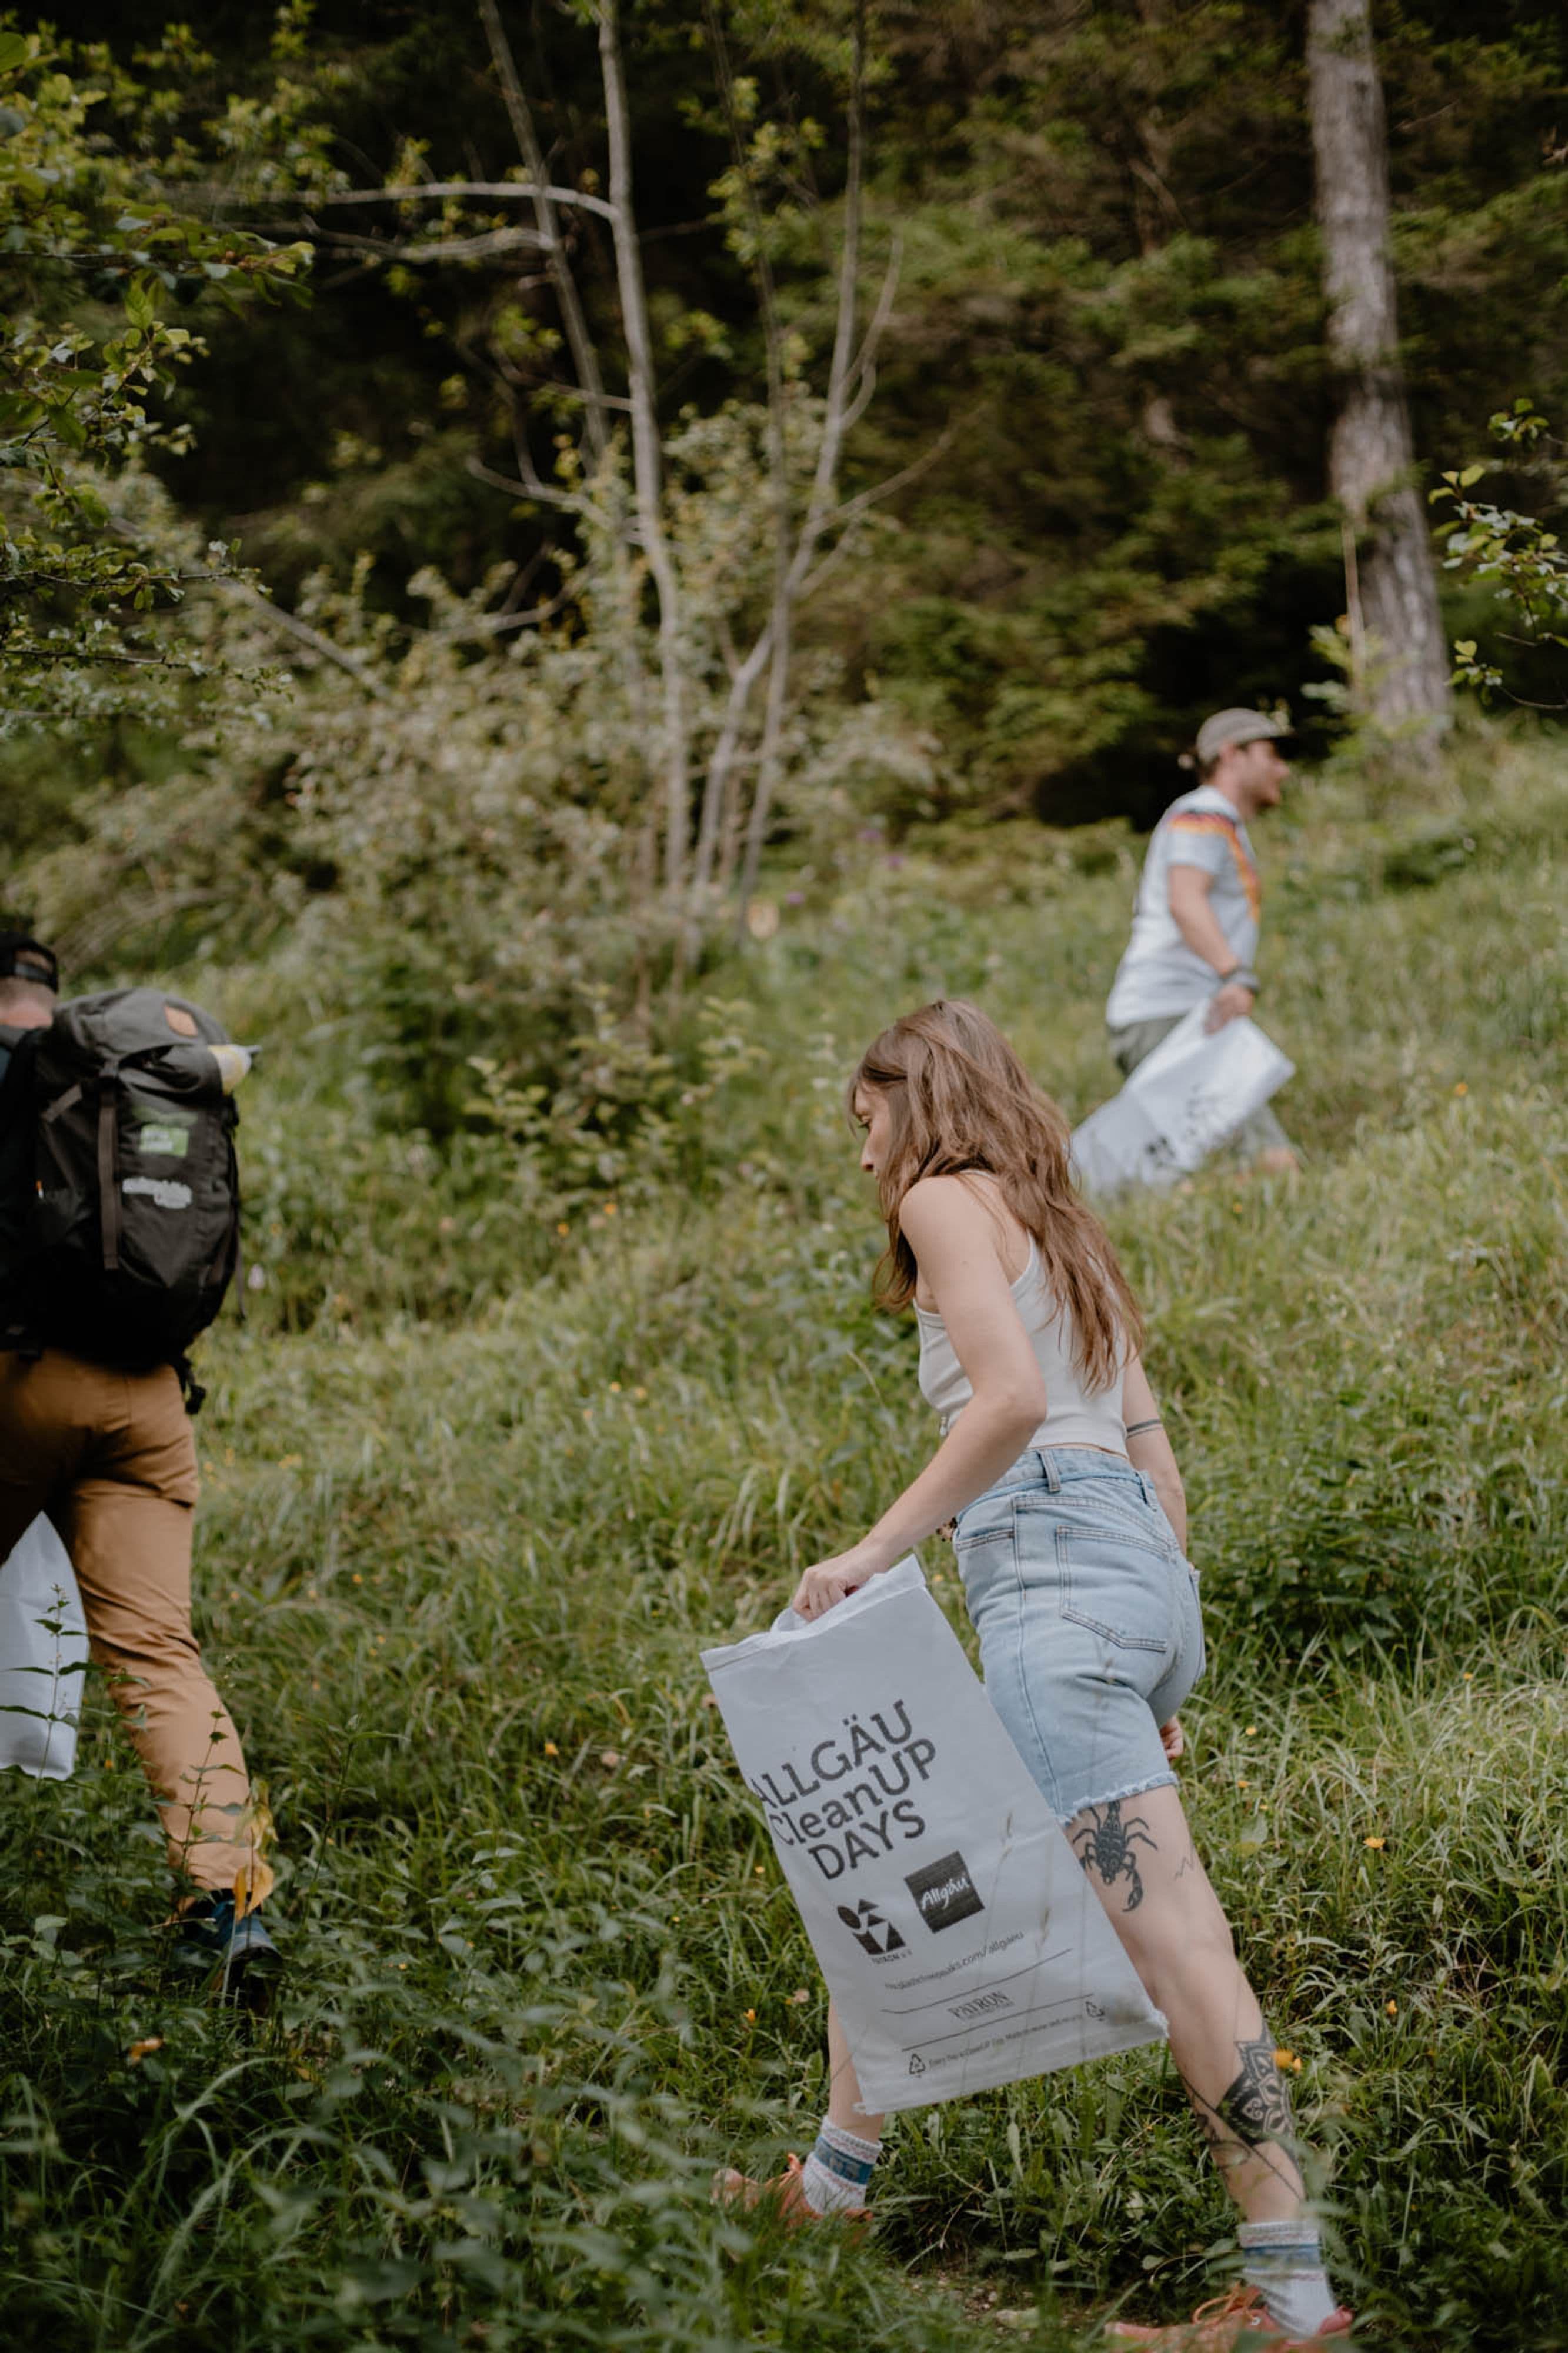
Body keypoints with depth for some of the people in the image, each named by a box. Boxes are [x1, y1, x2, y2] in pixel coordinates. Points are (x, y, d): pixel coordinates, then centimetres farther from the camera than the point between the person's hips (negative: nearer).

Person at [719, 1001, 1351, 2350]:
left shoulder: (948, 1198, 2)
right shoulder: (1064, 1232, 27)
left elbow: (1013, 1398, -14)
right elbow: (1152, 1445, 23)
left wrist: (875, 1552, -12)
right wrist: (1166, 1663, 23)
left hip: (1050, 1569, -10)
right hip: (1143, 1562, 10)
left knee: (1167, 1927, -13)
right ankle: (840, 2175, 28)